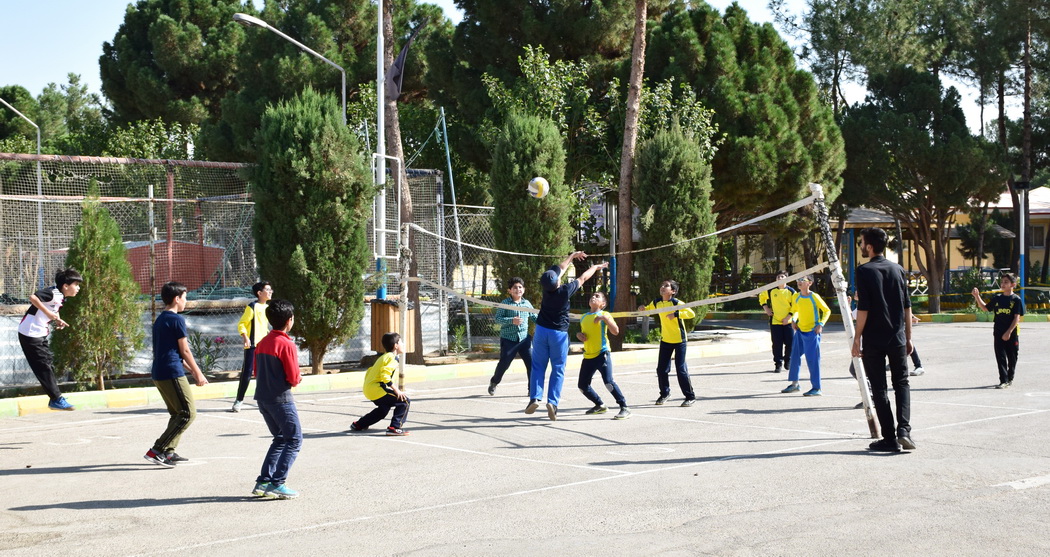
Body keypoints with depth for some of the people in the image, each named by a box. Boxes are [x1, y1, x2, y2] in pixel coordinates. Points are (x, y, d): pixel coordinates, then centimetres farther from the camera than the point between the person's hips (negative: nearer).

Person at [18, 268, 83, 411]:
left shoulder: (61, 297, 9)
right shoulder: (53, 293, -19)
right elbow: (33, 297, -32)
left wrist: (57, 320, 5)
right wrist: (48, 312, -30)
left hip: (40, 334, 10)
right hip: (30, 333, -10)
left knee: (49, 362, 11)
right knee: (44, 367, -6)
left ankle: (55, 399, 17)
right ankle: (56, 399, -3)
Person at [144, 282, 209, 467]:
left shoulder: (159, 320, 17)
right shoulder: (177, 319, -11)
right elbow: (184, 351, -9)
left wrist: (191, 371, 25)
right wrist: (198, 374, 0)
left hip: (159, 373, 10)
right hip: (172, 373, -10)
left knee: (177, 413, 18)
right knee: (189, 413, -6)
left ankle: (168, 452, 14)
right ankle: (157, 450, -10)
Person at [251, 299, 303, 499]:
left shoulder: (262, 343, 10)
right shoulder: (287, 345, -14)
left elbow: (257, 372, 15)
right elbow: (294, 378, -15)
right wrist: (299, 378, 5)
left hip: (263, 398, 8)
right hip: (281, 399, -8)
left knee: (280, 439, 19)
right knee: (294, 440, 1)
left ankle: (263, 482, 13)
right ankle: (277, 484, -6)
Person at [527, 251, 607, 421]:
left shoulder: (546, 287, -8)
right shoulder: (565, 291, -18)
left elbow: (561, 268, 11)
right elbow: (582, 278, 0)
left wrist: (572, 256, 27)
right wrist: (596, 267, 18)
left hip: (541, 330, 3)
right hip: (559, 333, -3)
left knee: (538, 366, 9)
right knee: (558, 370, 3)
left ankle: (535, 397, -4)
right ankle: (552, 402, -8)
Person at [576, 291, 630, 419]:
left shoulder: (604, 315, -3)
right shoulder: (584, 317, 15)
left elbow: (616, 331, -15)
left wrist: (604, 318, -24)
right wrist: (579, 335, 5)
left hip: (602, 354, -7)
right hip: (588, 356, 7)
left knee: (608, 382, -21)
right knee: (583, 386, 9)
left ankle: (624, 408, -12)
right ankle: (600, 405, 30)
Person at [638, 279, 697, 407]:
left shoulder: (677, 303, -18)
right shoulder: (656, 303, -1)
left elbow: (692, 313, -27)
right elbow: (648, 310, 17)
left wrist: (676, 314, -37)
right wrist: (643, 309, -6)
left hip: (679, 340, -5)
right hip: (665, 340, 5)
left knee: (681, 369, -6)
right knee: (661, 369, 7)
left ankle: (690, 396, 7)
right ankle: (665, 393, 28)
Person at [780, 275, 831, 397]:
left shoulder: (814, 297, -12)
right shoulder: (796, 297, 4)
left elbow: (827, 311, -6)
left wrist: (821, 324, -16)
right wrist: (792, 320, 6)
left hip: (812, 332, -6)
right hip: (800, 331, 6)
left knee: (812, 359, -8)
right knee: (795, 356, 9)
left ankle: (816, 388, -4)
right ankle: (795, 384, 23)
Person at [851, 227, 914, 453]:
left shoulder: (865, 271, -8)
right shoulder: (897, 269, 7)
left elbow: (863, 308, -13)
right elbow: (907, 307, 9)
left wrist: (857, 338, -7)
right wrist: (908, 337, 16)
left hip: (873, 340, -4)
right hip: (897, 338, 4)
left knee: (879, 388, 4)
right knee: (901, 383, 15)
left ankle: (890, 438, 4)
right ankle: (904, 429, -4)